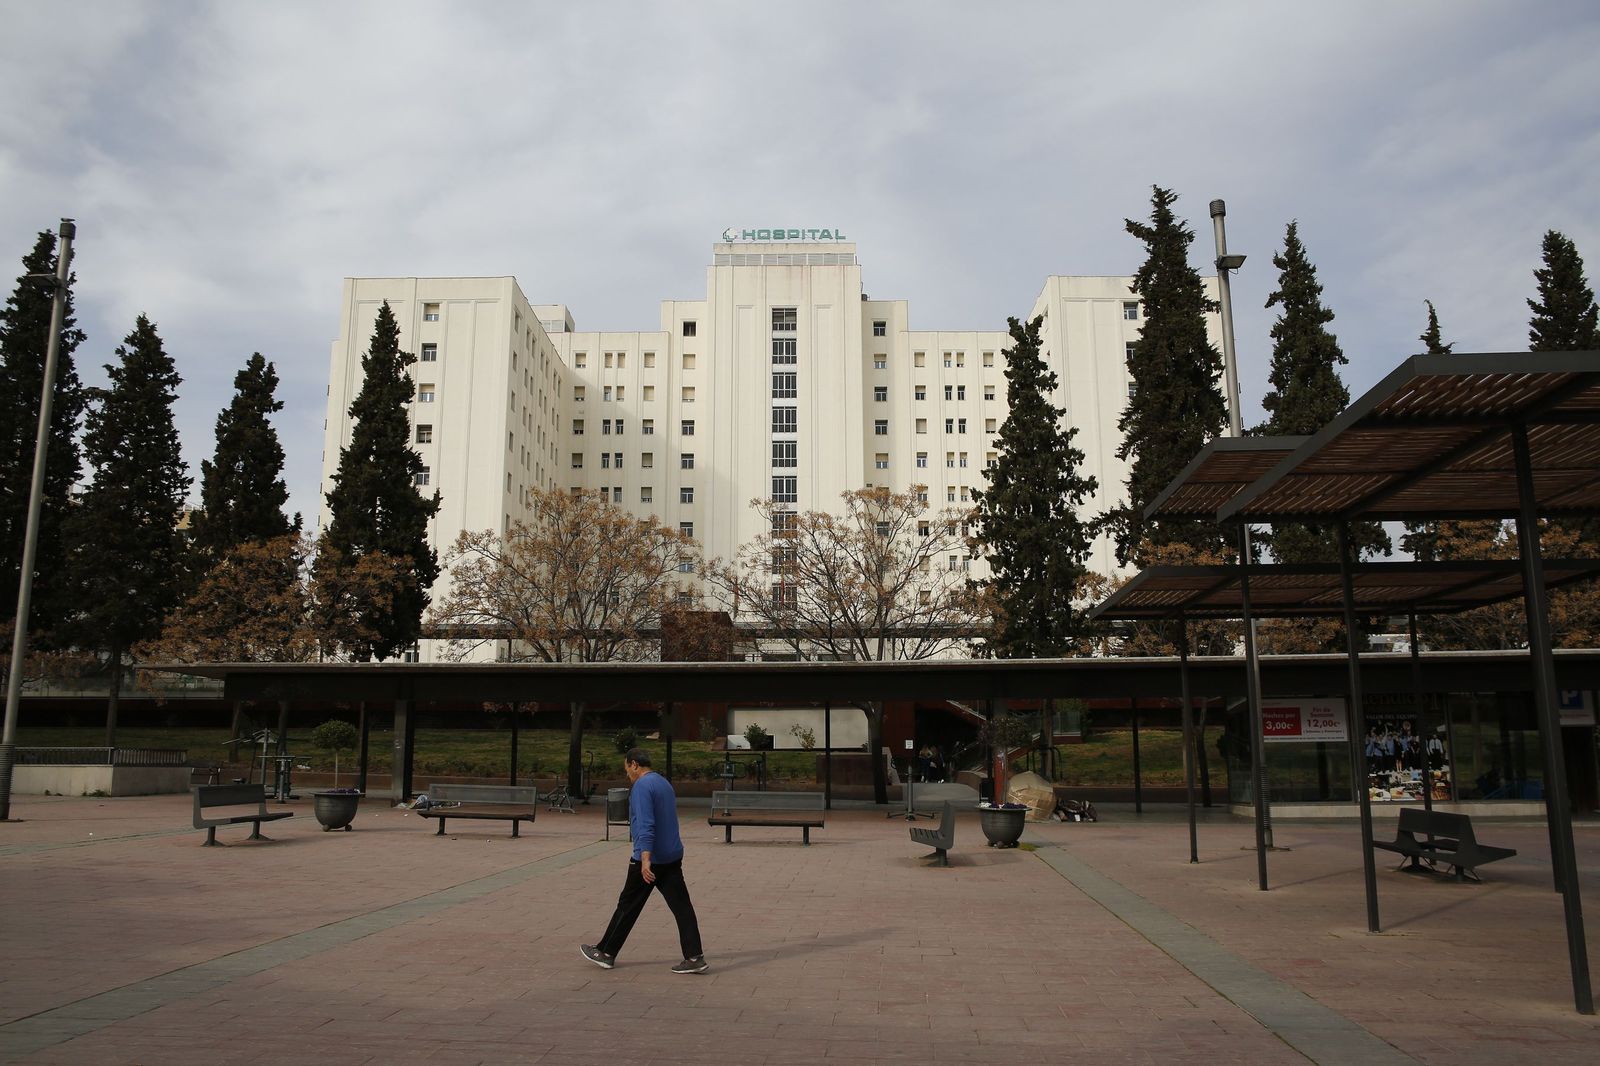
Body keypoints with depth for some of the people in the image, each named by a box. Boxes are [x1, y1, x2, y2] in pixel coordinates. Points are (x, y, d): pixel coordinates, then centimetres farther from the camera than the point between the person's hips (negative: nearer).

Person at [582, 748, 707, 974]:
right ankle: (694, 957, -3)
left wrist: (645, 859, -30)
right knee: (682, 906, 2)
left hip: (649, 858, -8)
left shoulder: (642, 786, -14)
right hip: (673, 856, 8)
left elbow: (645, 825, -24)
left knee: (628, 906, 6)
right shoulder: (664, 783, 15)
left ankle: (606, 953, 18)